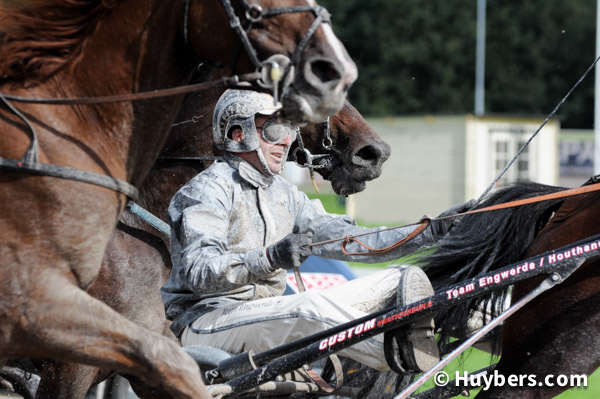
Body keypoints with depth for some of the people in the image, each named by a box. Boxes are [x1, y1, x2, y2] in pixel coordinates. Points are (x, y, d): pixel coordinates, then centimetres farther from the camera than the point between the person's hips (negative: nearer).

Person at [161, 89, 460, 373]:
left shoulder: (284, 194, 18)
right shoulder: (209, 189, -9)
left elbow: (346, 239, 11)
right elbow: (198, 273, -24)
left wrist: (428, 233, 1)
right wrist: (270, 258, -40)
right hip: (204, 320, -8)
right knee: (311, 310, -37)